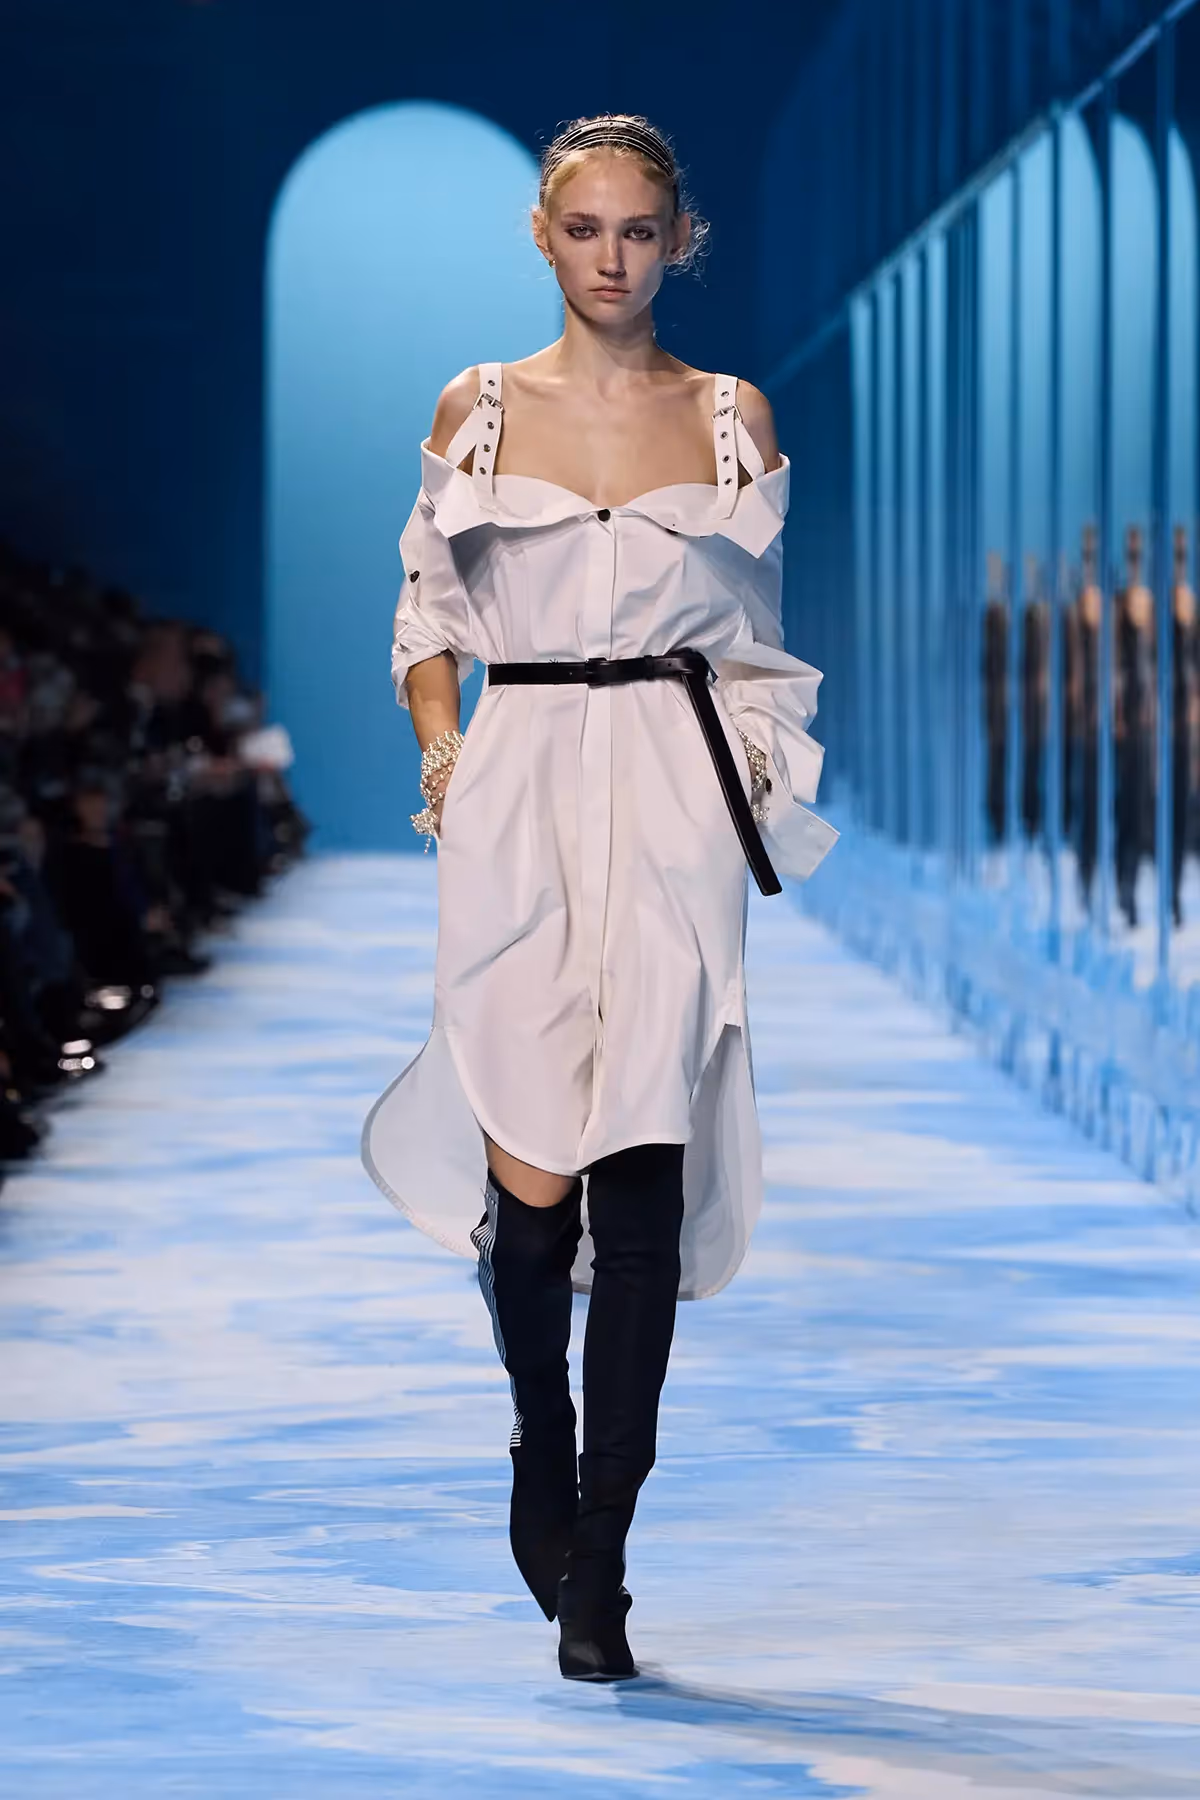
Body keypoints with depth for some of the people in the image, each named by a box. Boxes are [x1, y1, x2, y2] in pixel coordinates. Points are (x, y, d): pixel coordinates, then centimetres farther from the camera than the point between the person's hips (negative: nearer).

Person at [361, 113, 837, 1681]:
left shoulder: (731, 417, 10)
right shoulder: (477, 410, 9)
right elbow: (431, 615, 15)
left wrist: (755, 790, 5)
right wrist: (444, 760, 1)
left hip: (674, 794, 0)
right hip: (518, 786, 0)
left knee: (642, 1162, -8)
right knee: (529, 1167, -10)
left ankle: (597, 1559, -3)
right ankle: (543, 1449, 21)